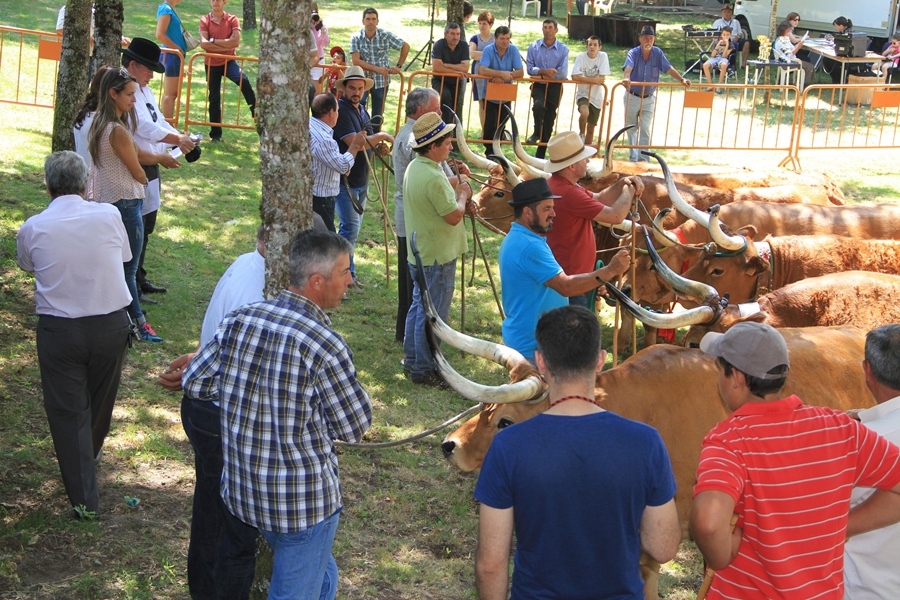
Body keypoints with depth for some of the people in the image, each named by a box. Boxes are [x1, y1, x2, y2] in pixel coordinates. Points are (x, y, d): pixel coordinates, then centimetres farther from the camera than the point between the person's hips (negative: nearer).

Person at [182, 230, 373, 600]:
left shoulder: (239, 320, -6)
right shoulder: (326, 346, -23)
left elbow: (193, 383, 5)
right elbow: (355, 427, -13)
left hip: (242, 490, 7)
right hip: (304, 501, -6)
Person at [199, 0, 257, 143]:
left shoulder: (232, 20, -3)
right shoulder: (205, 20, -2)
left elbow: (236, 42, -16)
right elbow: (204, 43, -14)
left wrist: (213, 41, -12)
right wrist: (226, 46, -17)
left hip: (228, 61, -1)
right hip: (211, 63, 1)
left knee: (243, 80, -31)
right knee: (214, 98, 6)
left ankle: (256, 111, -24)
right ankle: (215, 134, 15)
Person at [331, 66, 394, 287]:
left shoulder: (362, 109, 11)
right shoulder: (340, 110, -17)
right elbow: (354, 142, -26)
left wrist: (379, 147, -2)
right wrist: (381, 136, -16)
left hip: (361, 179, 9)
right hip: (344, 179, -9)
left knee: (353, 226, 14)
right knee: (351, 227, -8)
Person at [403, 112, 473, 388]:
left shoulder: (414, 168, 6)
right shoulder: (433, 177, -27)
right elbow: (454, 216, -22)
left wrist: (460, 200, 4)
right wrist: (463, 193, -6)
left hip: (419, 252, 10)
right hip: (437, 257, -10)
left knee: (418, 306, 20)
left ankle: (412, 358, 32)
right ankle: (424, 370, 9)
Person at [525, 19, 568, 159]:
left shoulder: (563, 49, -3)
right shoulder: (534, 47, 2)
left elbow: (563, 73, -10)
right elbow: (530, 69, -4)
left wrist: (541, 74, -11)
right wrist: (544, 71, -21)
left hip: (555, 87, 0)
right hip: (538, 85, 0)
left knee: (549, 119, 4)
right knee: (538, 105, -32)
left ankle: (540, 154, 13)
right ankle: (536, 133, -5)